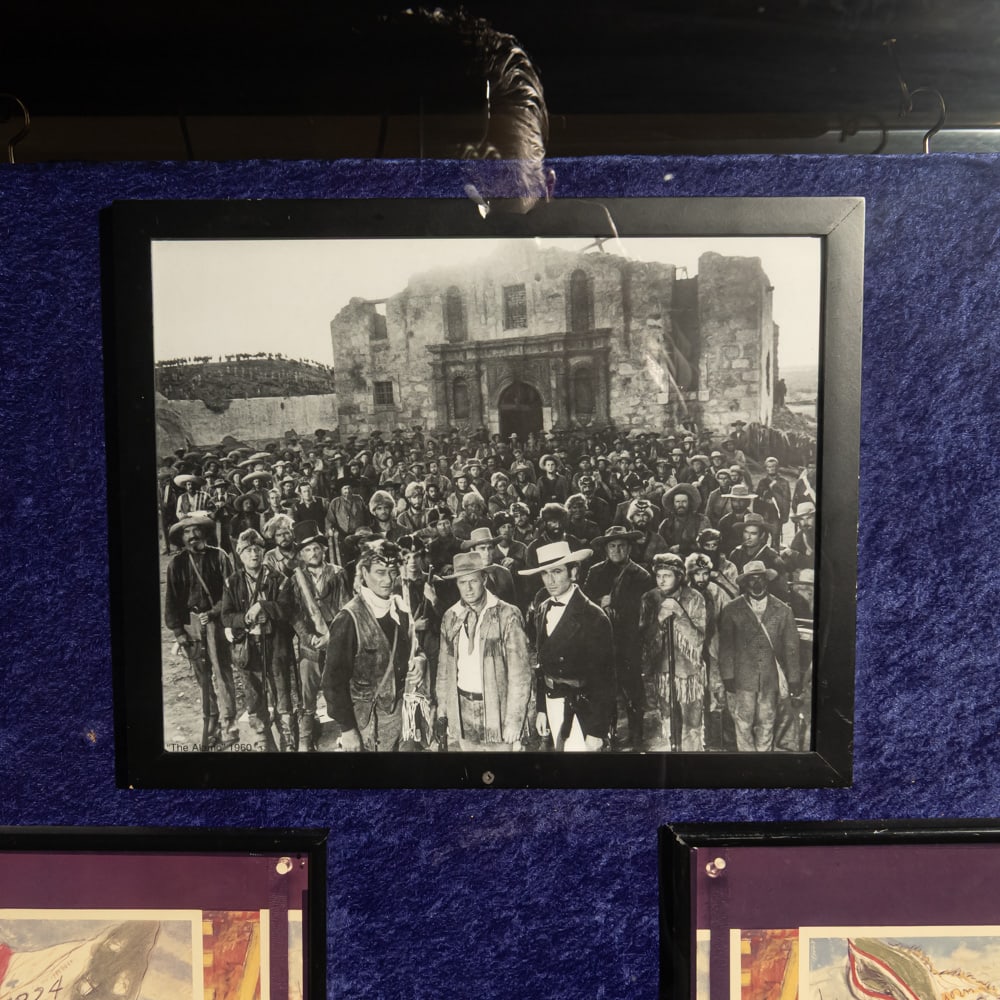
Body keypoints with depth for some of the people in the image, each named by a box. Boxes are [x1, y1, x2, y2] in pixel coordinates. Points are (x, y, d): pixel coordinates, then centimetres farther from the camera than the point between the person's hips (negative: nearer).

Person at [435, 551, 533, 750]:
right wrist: (442, 711, 5)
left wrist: (513, 723, -14)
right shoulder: (450, 617, 4)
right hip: (461, 712, 4)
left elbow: (520, 673, -12)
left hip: (497, 709, -3)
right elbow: (444, 668, 9)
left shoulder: (507, 615, -10)